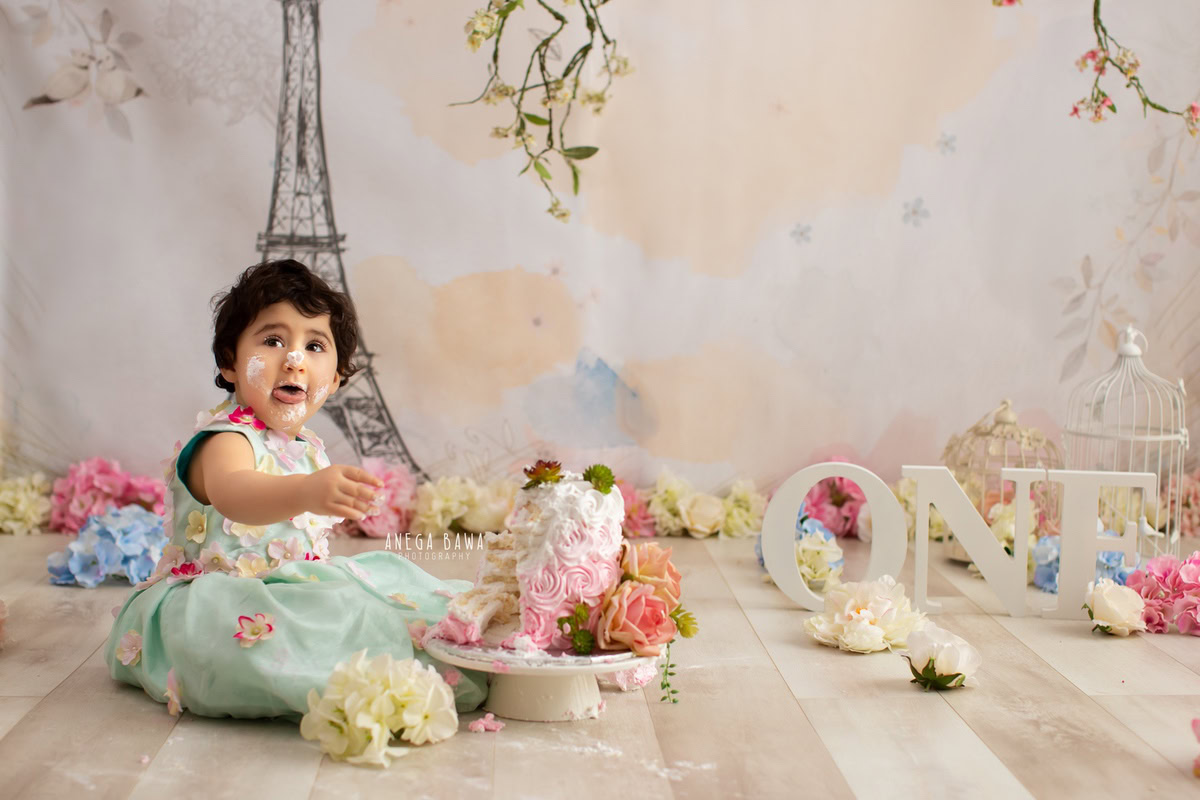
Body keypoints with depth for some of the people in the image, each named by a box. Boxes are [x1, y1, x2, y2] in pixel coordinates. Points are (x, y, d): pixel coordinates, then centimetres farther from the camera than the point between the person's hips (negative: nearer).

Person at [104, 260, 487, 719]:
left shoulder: (308, 448, 10)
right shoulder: (224, 440, -18)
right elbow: (232, 493, -45)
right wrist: (306, 492, -62)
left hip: (298, 589, 9)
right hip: (220, 597, -8)